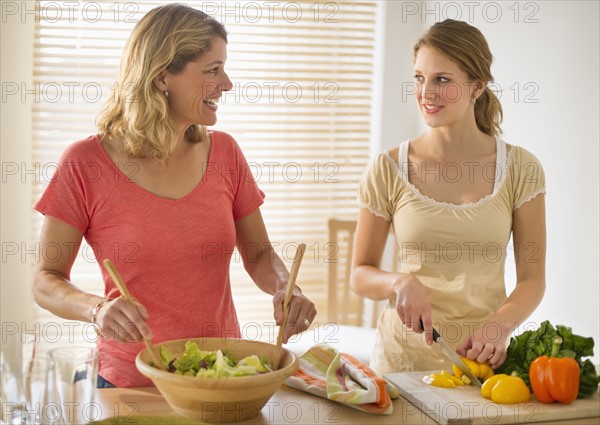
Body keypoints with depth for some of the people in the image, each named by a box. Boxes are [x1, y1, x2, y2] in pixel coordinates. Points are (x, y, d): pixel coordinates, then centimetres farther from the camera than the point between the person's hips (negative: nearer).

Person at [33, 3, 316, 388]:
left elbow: (259, 253, 7)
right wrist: (97, 309, -28)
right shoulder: (85, 164, -12)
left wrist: (284, 288, -15)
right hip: (131, 383, -3)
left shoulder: (224, 152, -1)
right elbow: (46, 280, -8)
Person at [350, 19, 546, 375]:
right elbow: (361, 275, 4)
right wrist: (400, 282, -16)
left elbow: (532, 278, 1)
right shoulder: (388, 170, -2)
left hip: (484, 356, 0)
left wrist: (500, 325, -17)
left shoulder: (520, 169, -1)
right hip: (405, 352, 0)